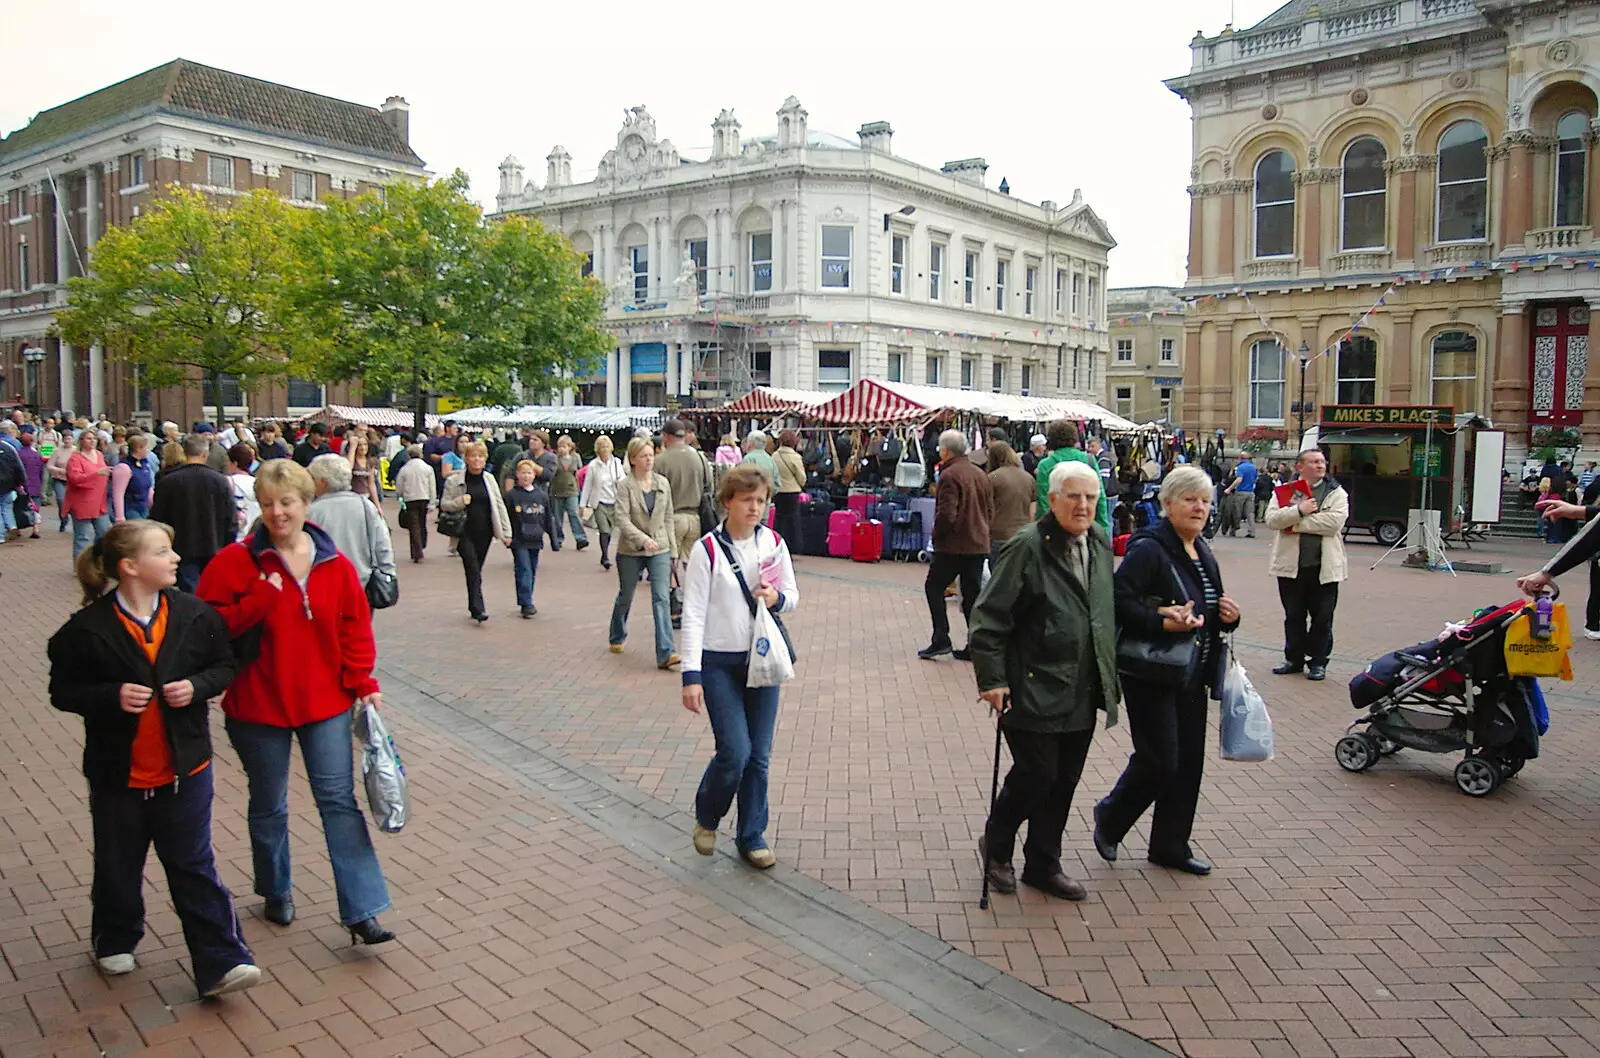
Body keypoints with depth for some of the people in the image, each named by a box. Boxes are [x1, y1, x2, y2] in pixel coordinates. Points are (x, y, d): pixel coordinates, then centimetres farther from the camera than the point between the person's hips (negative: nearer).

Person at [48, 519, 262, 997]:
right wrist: (113, 696, -22)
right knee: (118, 866, 18)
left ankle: (221, 963, 6)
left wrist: (197, 686, -15)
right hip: (118, 772, -1)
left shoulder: (194, 615, -5)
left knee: (194, 867, 4)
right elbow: (63, 691, -5)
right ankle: (115, 942, 43)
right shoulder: (87, 629, -11)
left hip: (184, 767, 1)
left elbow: (223, 665, 5)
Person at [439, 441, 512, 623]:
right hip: (464, 532, -3)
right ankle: (478, 609, -14)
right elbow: (443, 504, 1)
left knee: (476, 570, 11)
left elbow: (500, 506, 8)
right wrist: (460, 502, -19)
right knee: (473, 569, -13)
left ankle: (474, 606, 23)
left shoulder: (489, 479, 6)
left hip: (484, 532, 3)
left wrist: (506, 532, 4)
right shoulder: (454, 480, -3)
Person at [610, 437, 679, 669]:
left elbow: (668, 518, 10)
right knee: (625, 597, 16)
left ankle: (665, 653, -16)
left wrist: (670, 548, 9)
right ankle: (617, 638, 42)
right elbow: (622, 519, -17)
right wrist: (643, 539, -30)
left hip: (660, 549, 2)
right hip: (630, 551, -2)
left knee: (662, 598, -11)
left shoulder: (663, 483, 3)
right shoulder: (624, 485, -8)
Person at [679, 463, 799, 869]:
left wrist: (777, 598, -12)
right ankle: (707, 817, 21)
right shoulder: (707, 549, -10)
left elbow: (793, 596, 12)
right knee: (735, 752, -9)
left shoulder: (774, 543, 2)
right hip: (719, 663, -4)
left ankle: (752, 836, 24)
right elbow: (693, 614, -11)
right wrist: (691, 674, -15)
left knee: (759, 755, 7)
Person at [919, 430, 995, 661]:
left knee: (934, 587, 6)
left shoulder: (949, 475, -14)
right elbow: (990, 511, 15)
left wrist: (936, 535, -5)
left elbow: (946, 514, -20)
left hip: (954, 545, -7)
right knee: (973, 593, 10)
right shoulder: (981, 475, 11)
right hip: (979, 544, 7)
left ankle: (941, 639, 0)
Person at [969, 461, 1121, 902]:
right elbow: (989, 616, -15)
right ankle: (996, 848, 25)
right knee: (1037, 774, -2)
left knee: (1064, 781, 13)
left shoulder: (1100, 543, 9)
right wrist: (991, 679, -17)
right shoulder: (1028, 547, -15)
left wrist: (1110, 674, 18)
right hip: (1034, 690, -7)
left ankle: (1043, 865, 30)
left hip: (1083, 693, 7)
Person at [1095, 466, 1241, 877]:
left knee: (1188, 762, 11)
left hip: (1191, 676, 8)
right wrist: (1162, 622, -31)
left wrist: (1228, 616, 3)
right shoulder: (1148, 549, -14)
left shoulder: (1203, 553, 13)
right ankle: (1109, 820, 21)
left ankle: (1171, 845, 27)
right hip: (1151, 676, -8)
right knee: (1159, 760, -5)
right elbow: (1120, 601, -23)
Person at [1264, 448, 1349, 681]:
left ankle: (1318, 662, 18)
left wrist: (1296, 524, -13)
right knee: (1293, 617, 12)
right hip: (1291, 565, 1)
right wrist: (1299, 510, -21)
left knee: (1322, 619, 6)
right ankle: (1294, 659, 24)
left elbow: (1334, 522, -14)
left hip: (1323, 567, -1)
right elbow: (1272, 519, -8)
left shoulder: (1336, 493, 2)